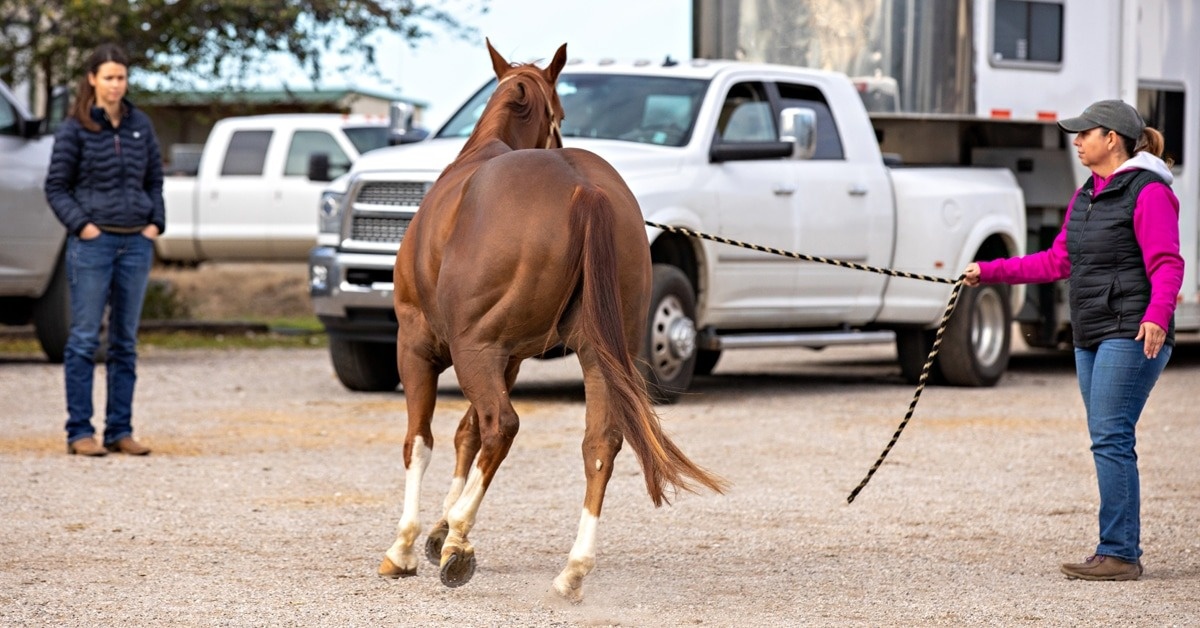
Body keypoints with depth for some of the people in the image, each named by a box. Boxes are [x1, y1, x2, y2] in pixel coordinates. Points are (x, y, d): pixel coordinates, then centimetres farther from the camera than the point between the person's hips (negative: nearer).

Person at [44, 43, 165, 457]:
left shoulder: (140, 125, 8)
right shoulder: (75, 129, -3)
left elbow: (155, 179, 17)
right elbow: (56, 187, -1)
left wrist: (155, 222, 4)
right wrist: (81, 224, -12)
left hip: (136, 242, 4)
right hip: (92, 242, -4)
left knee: (125, 341, 8)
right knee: (85, 339, -3)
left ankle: (120, 430, 12)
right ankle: (79, 432, -1)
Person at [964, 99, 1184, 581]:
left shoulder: (1148, 193, -9)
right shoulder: (1086, 197, 19)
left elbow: (1167, 265, -17)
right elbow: (1057, 261, 24)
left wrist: (1157, 315, -34)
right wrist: (990, 272, 22)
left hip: (1131, 334, -9)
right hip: (1091, 337, 9)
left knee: (1111, 438, -13)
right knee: (1107, 441, 6)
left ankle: (1119, 554, -13)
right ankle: (1120, 554, 8)